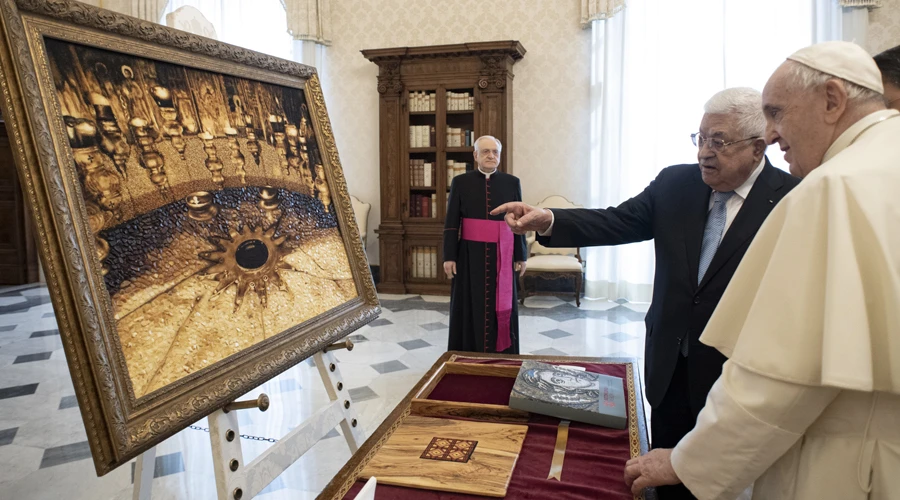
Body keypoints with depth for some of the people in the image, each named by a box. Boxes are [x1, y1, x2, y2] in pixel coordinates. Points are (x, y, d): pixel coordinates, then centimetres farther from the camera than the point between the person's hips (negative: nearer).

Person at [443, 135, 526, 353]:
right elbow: (451, 223, 0)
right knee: (471, 307, 4)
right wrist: (449, 256, -5)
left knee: (501, 307, 6)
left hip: (502, 255, 1)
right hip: (471, 254, -1)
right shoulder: (460, 182, 1)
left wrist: (520, 256, 3)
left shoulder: (512, 183, 5)